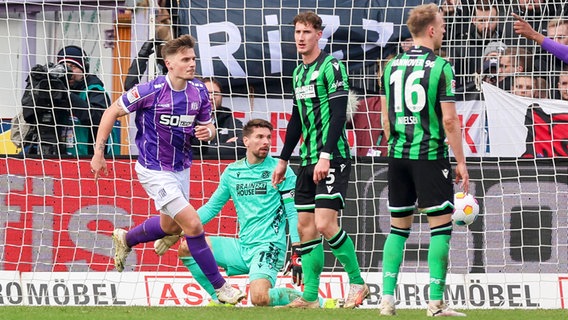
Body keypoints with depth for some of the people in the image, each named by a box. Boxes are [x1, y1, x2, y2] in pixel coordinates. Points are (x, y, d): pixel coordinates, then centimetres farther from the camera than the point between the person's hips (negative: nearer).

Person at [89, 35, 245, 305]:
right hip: (155, 169, -7)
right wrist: (98, 153, -11)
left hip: (181, 168, 7)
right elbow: (112, 112, -10)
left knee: (170, 226, 25)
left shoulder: (199, 93, -5)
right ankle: (220, 287, -5)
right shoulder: (151, 90, -21)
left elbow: (208, 127, 10)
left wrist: (208, 131, -17)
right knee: (193, 224, -14)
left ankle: (125, 240, 53)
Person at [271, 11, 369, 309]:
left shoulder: (331, 67, -9)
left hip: (333, 159, -8)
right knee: (306, 226, 5)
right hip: (308, 161, 8)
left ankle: (357, 282, -2)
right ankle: (310, 296, 8)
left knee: (325, 224, -16)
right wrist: (283, 159, 24)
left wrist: (326, 156, -23)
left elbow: (338, 114, -16)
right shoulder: (299, 73, 16)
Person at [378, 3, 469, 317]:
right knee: (440, 224, 0)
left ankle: (387, 297, 5)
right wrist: (460, 162, -5)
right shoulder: (440, 67, -9)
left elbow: (386, 119, 13)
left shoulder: (392, 66, 8)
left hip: (398, 154, 6)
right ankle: (436, 301, -4)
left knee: (398, 226, 12)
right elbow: (449, 120, -11)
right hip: (430, 154, -6)